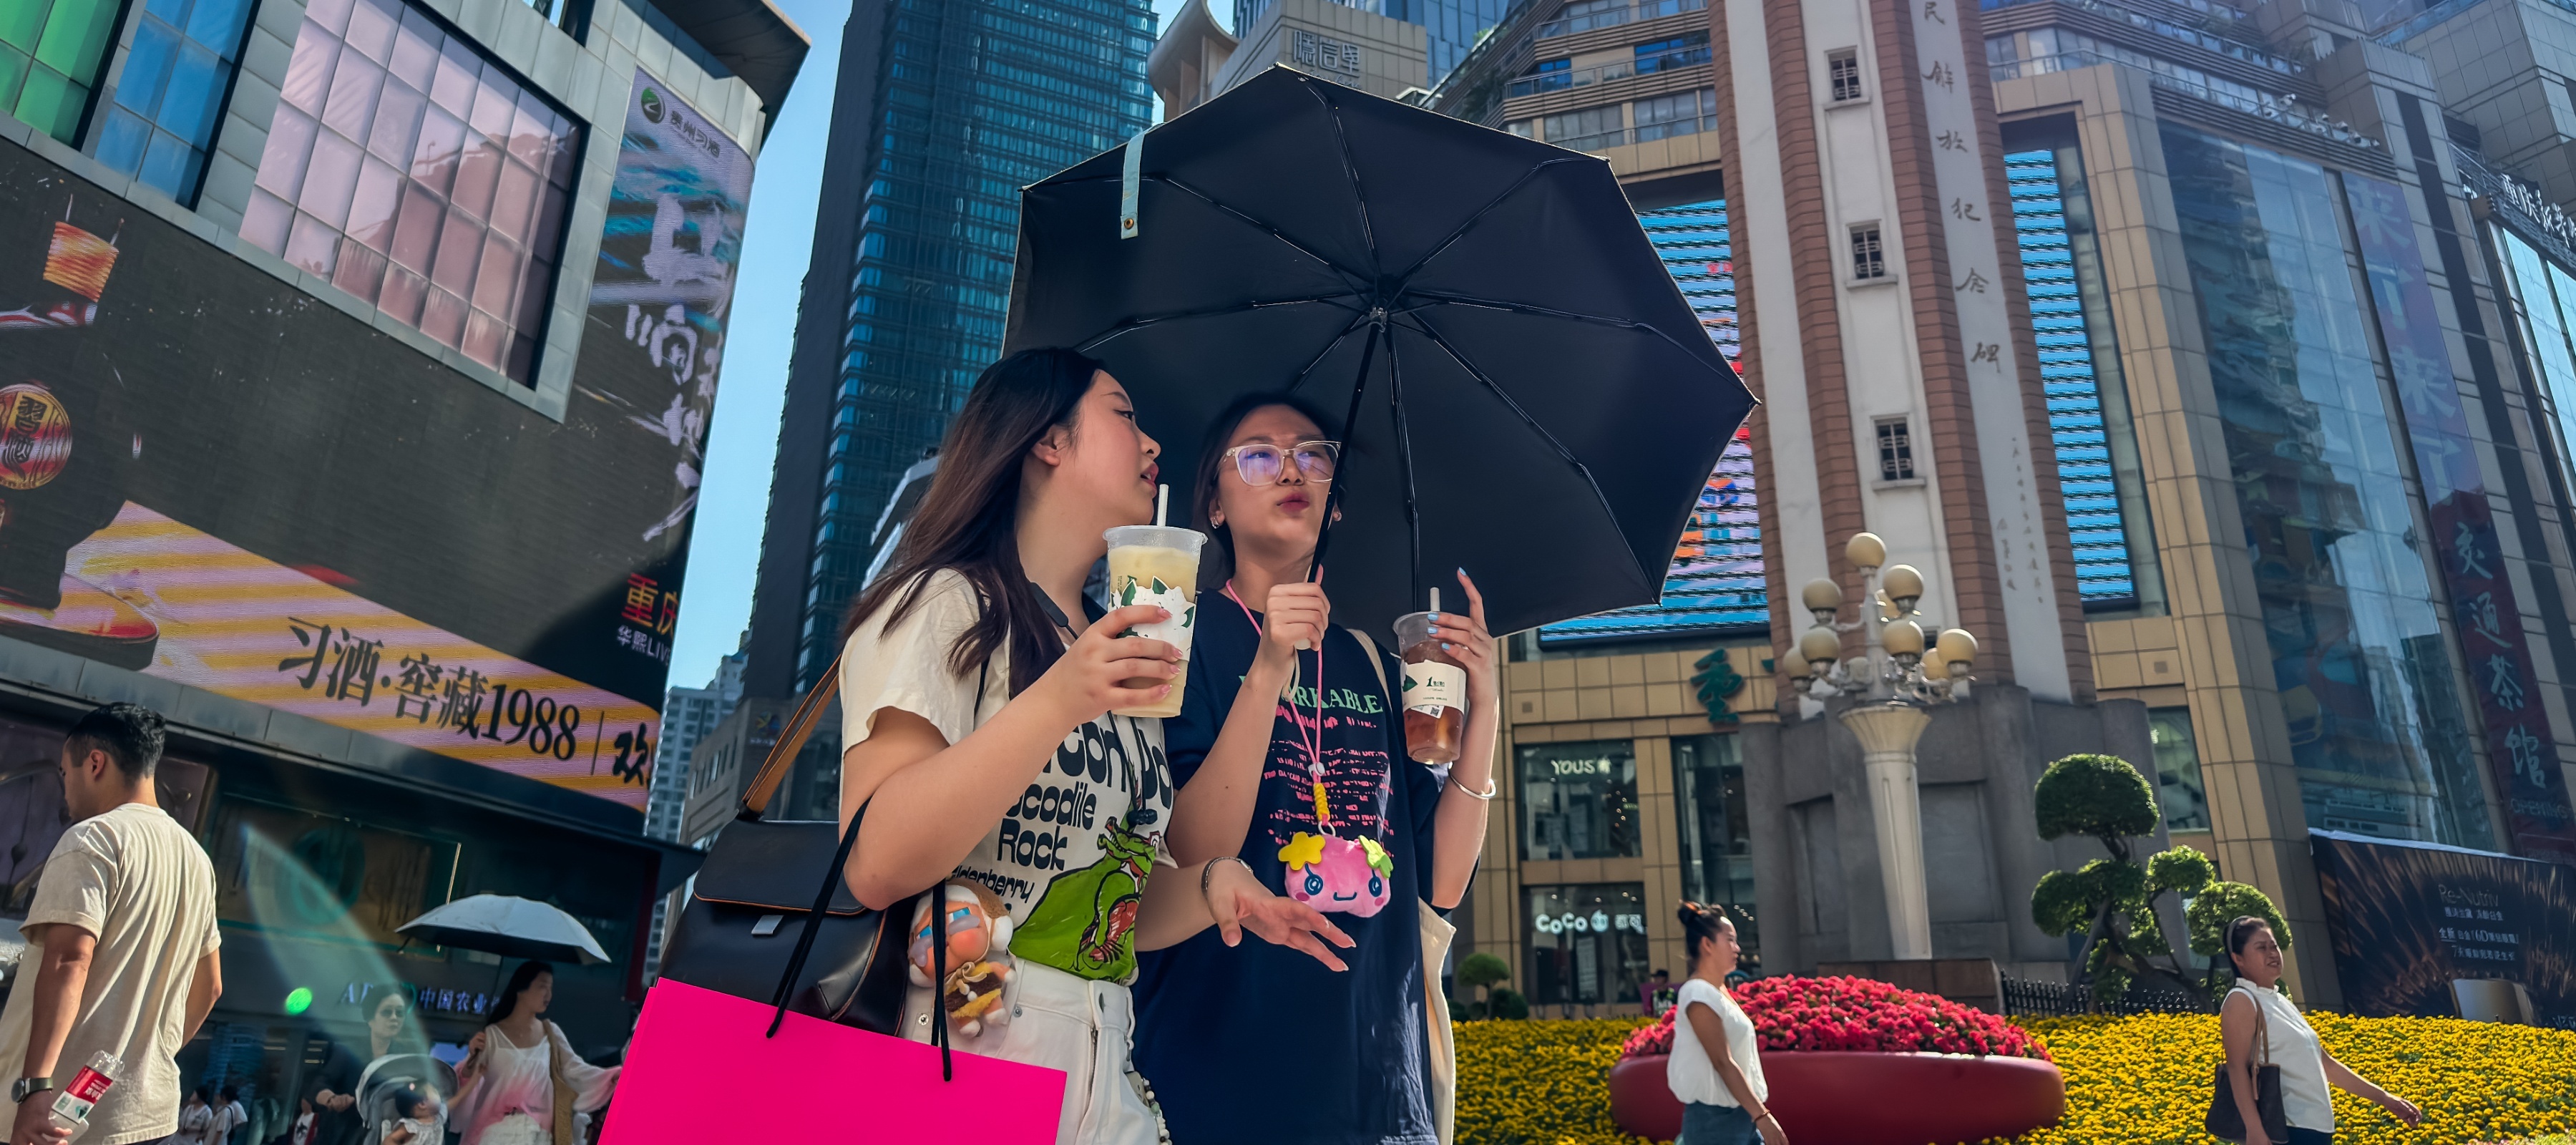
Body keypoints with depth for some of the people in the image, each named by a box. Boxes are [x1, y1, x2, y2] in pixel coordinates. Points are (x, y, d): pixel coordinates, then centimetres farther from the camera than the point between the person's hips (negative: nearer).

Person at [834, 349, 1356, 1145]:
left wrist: (1211, 886, -4)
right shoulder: (947, 603, -7)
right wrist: (1054, 704, -27)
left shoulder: (1122, 657, 15)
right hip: (952, 1053, -6)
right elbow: (876, 866, -19)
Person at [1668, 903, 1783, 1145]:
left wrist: (1756, 1114, 18)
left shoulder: (1719, 990, 12)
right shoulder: (1700, 995, -17)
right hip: (1715, 1118, -10)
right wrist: (1762, 1115, -23)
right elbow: (1723, 1063, -21)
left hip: (1739, 1114, 10)